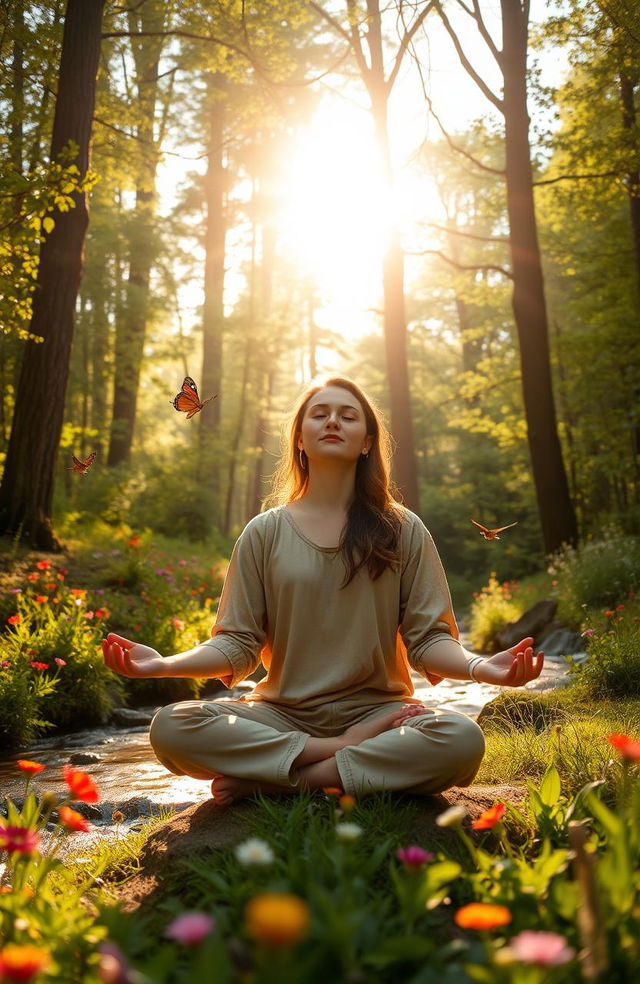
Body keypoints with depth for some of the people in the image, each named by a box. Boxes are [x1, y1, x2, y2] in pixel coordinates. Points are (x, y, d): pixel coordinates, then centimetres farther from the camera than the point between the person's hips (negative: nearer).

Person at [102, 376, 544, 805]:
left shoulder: (403, 530, 5)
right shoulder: (265, 533, 7)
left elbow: (428, 640, 1)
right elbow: (238, 645, 3)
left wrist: (480, 667, -21)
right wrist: (165, 664, -16)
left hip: (375, 708, 0)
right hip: (283, 714, 0)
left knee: (462, 740, -32)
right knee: (171, 727, -26)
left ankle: (264, 780, -21)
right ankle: (355, 749, -18)